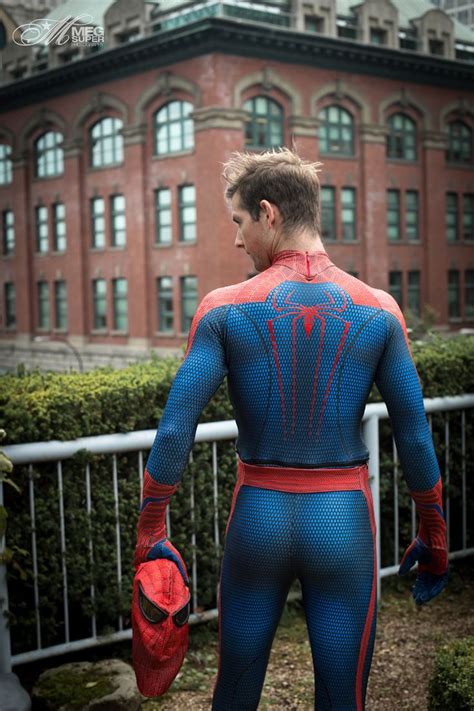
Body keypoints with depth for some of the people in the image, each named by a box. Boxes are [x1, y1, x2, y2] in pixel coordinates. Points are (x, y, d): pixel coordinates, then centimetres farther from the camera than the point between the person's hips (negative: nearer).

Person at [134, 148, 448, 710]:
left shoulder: (224, 309, -7)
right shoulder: (378, 311, -3)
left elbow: (175, 431, -9)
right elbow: (415, 437, 0)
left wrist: (150, 533, 0)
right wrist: (433, 538, 11)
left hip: (258, 517, 0)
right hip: (343, 525, 0)